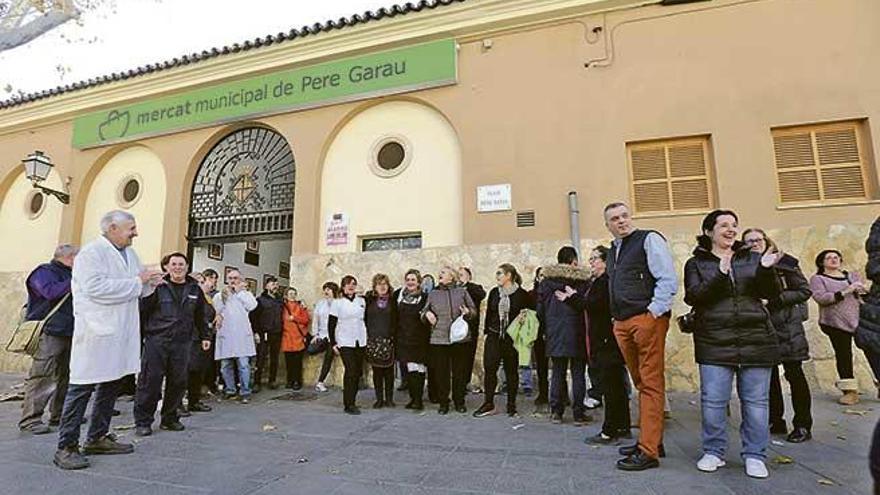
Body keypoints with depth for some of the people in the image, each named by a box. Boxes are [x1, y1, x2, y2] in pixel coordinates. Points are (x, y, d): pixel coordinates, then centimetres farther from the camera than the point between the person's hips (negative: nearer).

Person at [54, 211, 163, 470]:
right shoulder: (92, 252, -10)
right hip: (97, 332, -8)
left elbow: (137, 290, 22)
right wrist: (136, 281, -19)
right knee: (82, 387, -1)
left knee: (110, 385, 15)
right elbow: (96, 287, -23)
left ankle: (97, 438, 28)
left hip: (121, 332, 8)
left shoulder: (130, 254, 14)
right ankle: (66, 447, 11)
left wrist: (150, 282, 0)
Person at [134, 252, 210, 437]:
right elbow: (142, 310, -7)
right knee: (150, 380, -1)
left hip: (182, 342, 3)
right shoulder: (158, 287, 0)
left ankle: (170, 418, 21)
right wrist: (140, 334, -19)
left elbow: (200, 316, 19)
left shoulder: (195, 289, 11)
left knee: (178, 382, 7)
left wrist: (204, 336, 20)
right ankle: (143, 421, 13)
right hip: (156, 340, -3)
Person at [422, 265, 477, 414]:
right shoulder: (433, 294, 11)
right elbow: (423, 312, 17)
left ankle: (459, 402, 23)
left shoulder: (462, 291, 7)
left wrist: (468, 312, -11)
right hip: (438, 339, 1)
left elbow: (474, 310, 10)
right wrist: (426, 314, -5)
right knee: (441, 372, 4)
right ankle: (443, 402, 19)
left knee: (460, 371, 7)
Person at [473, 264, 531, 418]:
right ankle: (488, 404, 12)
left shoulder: (521, 294, -4)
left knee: (511, 372, 7)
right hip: (493, 337, 3)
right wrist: (487, 331, 9)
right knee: (489, 369, 0)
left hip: (511, 338, -3)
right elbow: (488, 313, 12)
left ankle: (511, 405, 20)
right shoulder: (494, 292, 8)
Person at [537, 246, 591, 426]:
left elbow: (540, 309, 5)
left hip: (554, 334, 3)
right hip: (576, 333, -2)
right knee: (578, 373, 6)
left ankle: (556, 412, 13)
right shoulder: (583, 280, -5)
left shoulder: (546, 281, 4)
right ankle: (578, 414, 10)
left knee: (558, 372, 10)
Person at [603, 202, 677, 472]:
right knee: (641, 384, 14)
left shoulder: (649, 240, -2)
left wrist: (654, 314, -13)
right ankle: (652, 439, 25)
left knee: (651, 384, -3)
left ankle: (648, 451, 1)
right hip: (622, 324, 8)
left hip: (647, 319, -7)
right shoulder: (613, 250, 20)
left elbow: (668, 281, -10)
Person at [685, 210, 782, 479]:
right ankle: (713, 452, 19)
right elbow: (692, 297, -8)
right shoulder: (696, 263, 6)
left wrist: (766, 269, -12)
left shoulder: (752, 258, 12)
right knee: (713, 400, 2)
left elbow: (772, 294, 6)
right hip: (714, 342, -2)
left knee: (756, 401, 7)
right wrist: (720, 275, -19)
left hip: (755, 340, 2)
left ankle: (754, 455, 22)